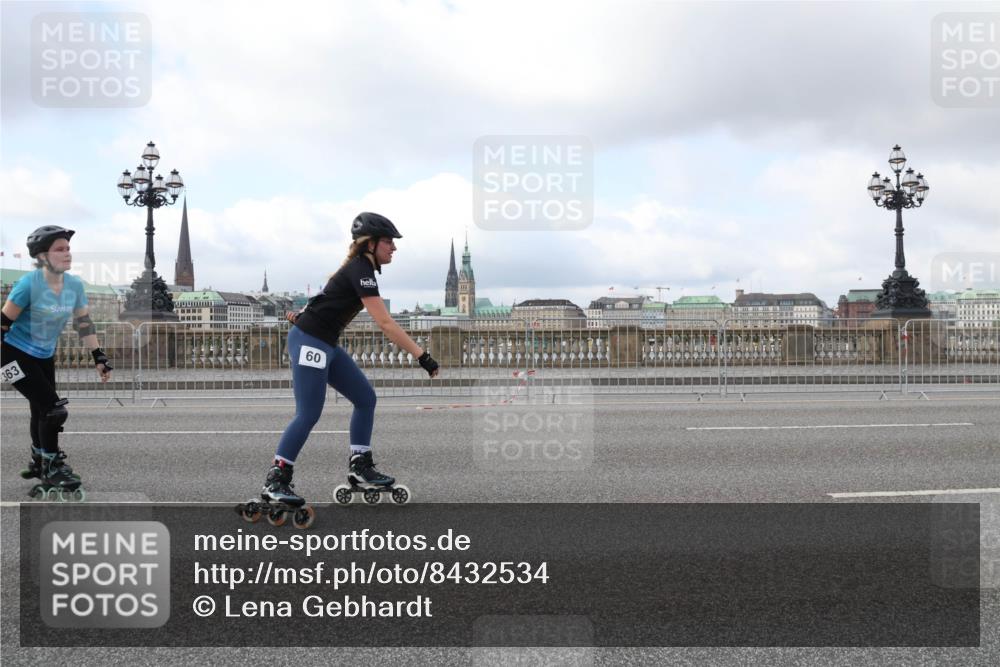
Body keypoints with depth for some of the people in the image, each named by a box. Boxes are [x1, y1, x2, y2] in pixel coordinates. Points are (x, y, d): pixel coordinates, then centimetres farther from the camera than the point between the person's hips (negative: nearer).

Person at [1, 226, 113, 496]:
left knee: (42, 412, 16)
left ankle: (38, 463, 37)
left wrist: (99, 358, 3)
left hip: (45, 356, 6)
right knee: (53, 410, -11)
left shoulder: (74, 284, -6)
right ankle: (51, 468, 7)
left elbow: (84, 323, 4)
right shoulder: (29, 283, -24)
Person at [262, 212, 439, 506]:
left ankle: (359, 468, 14)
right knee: (308, 414, -10)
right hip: (310, 343, -10)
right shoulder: (361, 271, -21)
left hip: (326, 344, 10)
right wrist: (422, 356, -30)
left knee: (365, 398, 8)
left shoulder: (360, 268, 10)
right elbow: (385, 323, -28)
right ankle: (275, 481, -1)